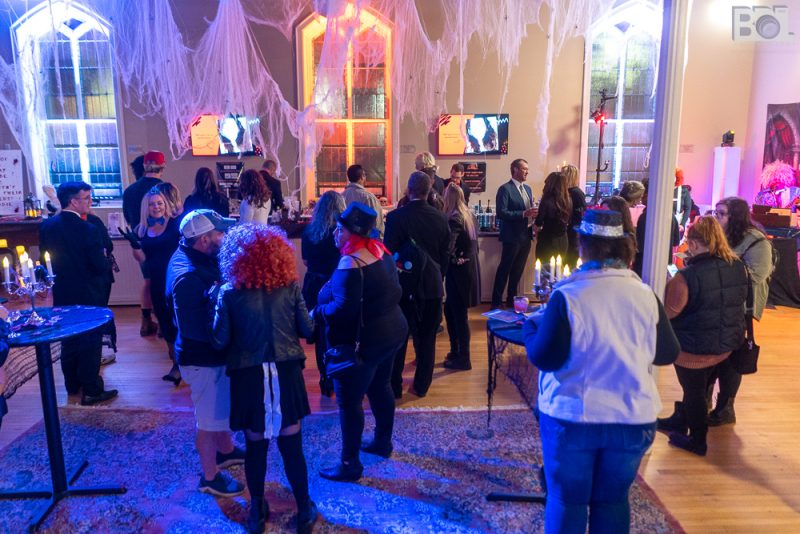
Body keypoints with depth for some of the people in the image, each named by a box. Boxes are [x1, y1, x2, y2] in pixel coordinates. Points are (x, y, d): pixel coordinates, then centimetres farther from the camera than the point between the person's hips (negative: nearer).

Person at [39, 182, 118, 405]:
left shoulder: (46, 226, -2)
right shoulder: (88, 230, -21)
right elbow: (101, 267, -20)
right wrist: (103, 259, 0)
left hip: (62, 296, 6)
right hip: (88, 296, -6)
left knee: (68, 341, 20)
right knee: (90, 343, 4)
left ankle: (72, 384, 34)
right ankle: (91, 391, 10)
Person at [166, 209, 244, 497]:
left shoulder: (197, 256, -2)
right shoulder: (187, 278, -32)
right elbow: (199, 329, -32)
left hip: (214, 351, 9)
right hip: (203, 357, -9)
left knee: (222, 406, 28)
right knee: (209, 418, 10)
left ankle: (226, 450, 51)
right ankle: (210, 477, 30)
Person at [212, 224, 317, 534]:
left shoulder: (229, 293, -9)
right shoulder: (290, 287, -6)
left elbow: (220, 341, -6)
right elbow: (308, 329, 0)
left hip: (248, 377, 0)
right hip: (285, 373, 1)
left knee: (255, 447, 17)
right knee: (292, 447, 14)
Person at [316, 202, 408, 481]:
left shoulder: (350, 263, -24)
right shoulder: (380, 251, 2)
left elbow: (344, 308, -30)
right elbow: (395, 291, 8)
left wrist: (317, 311, -14)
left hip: (362, 342, -9)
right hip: (390, 332, 10)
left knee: (349, 401, 4)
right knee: (380, 388, 25)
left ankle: (350, 464, 16)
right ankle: (383, 442, 43)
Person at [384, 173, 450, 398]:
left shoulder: (396, 217, -14)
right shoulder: (441, 218, -3)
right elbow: (445, 255, 4)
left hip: (404, 286, -3)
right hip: (433, 286, 3)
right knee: (427, 338, 13)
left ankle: (395, 387, 17)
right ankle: (421, 385, 22)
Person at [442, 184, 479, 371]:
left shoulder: (454, 219, -18)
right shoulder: (469, 215, 8)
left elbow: (448, 246, -29)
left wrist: (455, 259, -12)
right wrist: (465, 257, 5)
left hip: (458, 271, -8)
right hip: (469, 268, 8)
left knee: (459, 314, 2)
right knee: (450, 310, 18)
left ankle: (463, 359, 13)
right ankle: (456, 351, 27)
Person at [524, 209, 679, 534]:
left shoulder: (567, 295, -15)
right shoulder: (645, 296, -3)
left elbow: (544, 358, -15)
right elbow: (668, 354, 6)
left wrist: (530, 327, 2)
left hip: (572, 416, -3)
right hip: (632, 418, 4)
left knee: (566, 501, 13)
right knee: (613, 500, 19)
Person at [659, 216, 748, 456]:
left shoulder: (688, 275, -28)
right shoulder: (739, 268, -6)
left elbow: (668, 311, -19)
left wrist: (669, 285, -4)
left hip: (694, 348, -6)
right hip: (726, 343, 6)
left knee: (694, 391, 14)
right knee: (697, 385, 25)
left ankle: (697, 441, 30)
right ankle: (680, 420, 44)